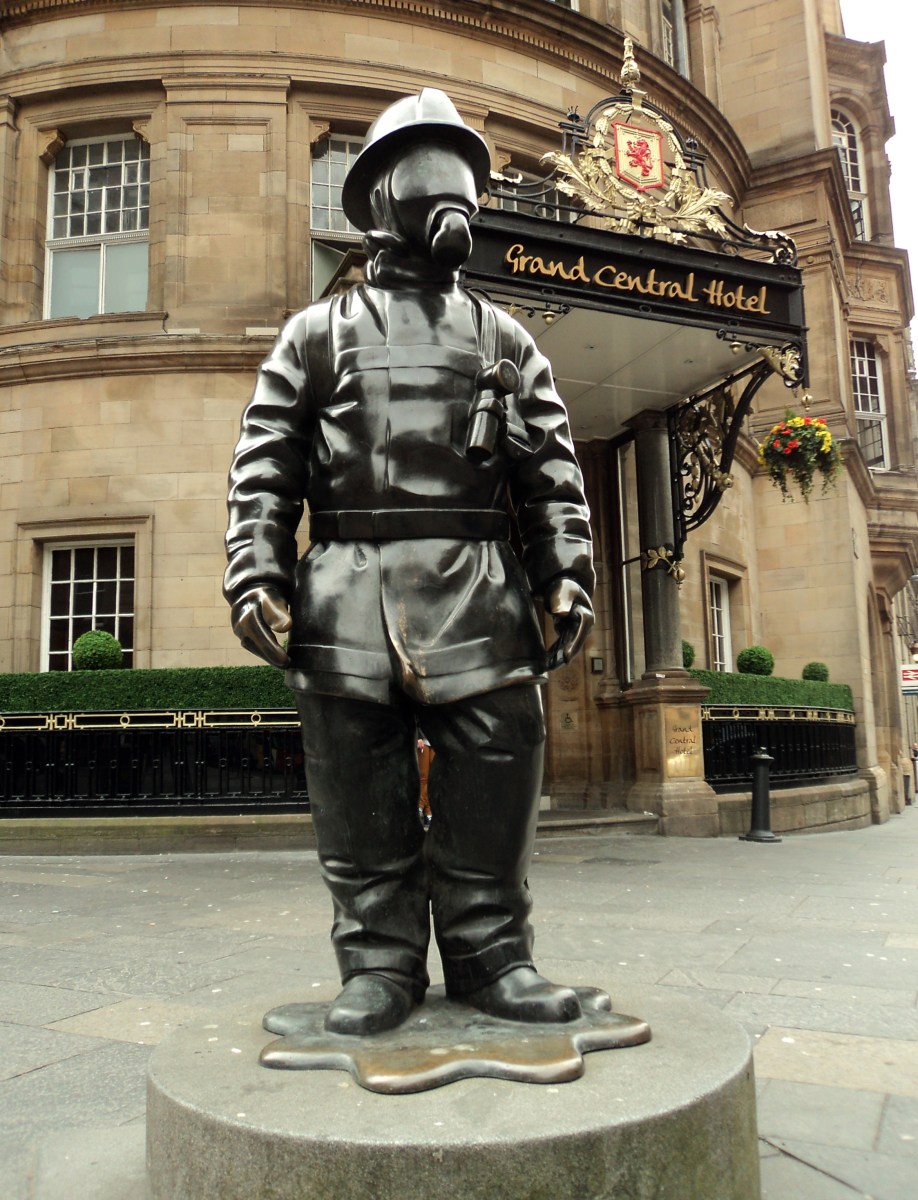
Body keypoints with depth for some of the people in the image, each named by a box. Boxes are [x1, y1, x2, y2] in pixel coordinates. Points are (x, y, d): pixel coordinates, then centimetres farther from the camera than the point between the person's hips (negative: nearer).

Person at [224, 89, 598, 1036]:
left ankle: (488, 953, 15)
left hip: (477, 589, 1)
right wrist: (256, 574, -4)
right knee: (360, 796, 1)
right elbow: (263, 467, 9)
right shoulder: (317, 332, 16)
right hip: (348, 590, -1)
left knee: (493, 780, 0)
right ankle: (380, 961, 14)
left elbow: (553, 471, 13)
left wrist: (568, 574, 0)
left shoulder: (505, 339, 20)